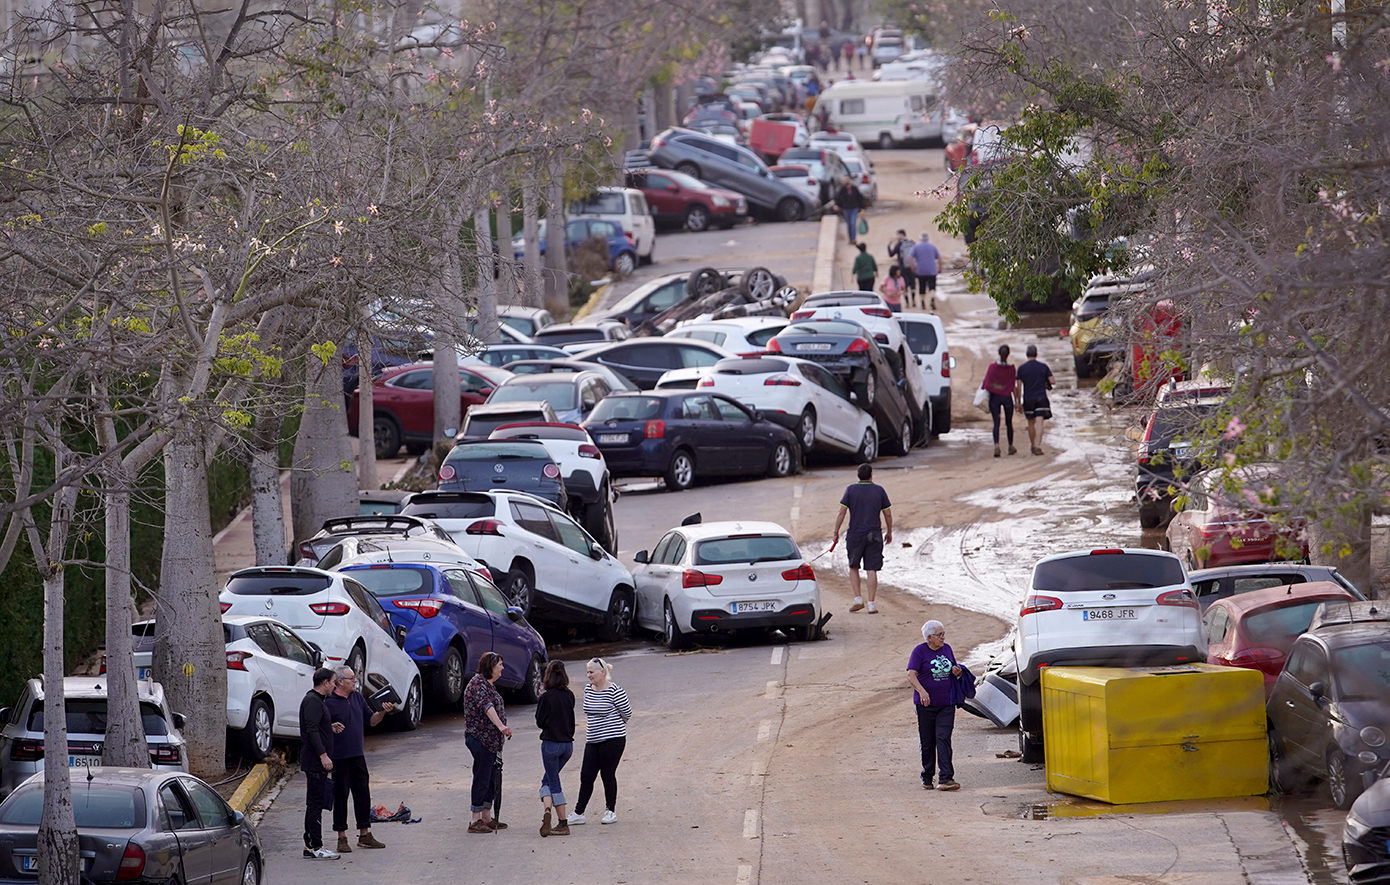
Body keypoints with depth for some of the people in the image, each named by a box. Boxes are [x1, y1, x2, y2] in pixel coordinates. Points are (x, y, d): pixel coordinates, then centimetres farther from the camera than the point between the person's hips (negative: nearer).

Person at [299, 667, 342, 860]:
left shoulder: (315, 700, 19)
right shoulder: (312, 701, -13)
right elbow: (311, 729, -22)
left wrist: (330, 727, 23)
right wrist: (323, 755, -24)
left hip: (315, 763, 11)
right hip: (315, 762, -11)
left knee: (314, 804, 13)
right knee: (316, 803, -9)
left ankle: (310, 846, 16)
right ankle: (315, 847, -10)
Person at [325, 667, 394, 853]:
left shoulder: (357, 697, 10)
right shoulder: (330, 702, -10)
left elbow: (371, 720, 18)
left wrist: (383, 712, 0)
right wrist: (332, 729, -30)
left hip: (358, 755, 6)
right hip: (339, 757, -6)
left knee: (363, 793, 9)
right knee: (340, 796, -1)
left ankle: (365, 835, 18)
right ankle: (342, 838, 7)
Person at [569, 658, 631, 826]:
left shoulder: (615, 691, -13)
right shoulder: (588, 689, 8)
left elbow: (627, 713, -3)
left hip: (612, 740, -7)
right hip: (592, 741, 7)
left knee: (608, 775, 1)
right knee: (586, 777, 5)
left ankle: (611, 811, 15)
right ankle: (578, 813, 9)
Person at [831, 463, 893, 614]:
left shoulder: (851, 490, -1)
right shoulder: (879, 491, 2)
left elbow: (841, 512, -6)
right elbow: (888, 514, 6)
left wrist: (836, 531, 1)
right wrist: (889, 532, 19)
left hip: (854, 535, 0)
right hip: (873, 536, 0)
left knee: (853, 567, 16)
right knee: (871, 570, 1)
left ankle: (858, 599, 7)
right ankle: (871, 604, -2)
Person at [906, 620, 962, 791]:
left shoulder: (947, 649, 10)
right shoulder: (919, 651, -5)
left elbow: (953, 670, 24)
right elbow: (911, 675, -14)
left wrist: (957, 672, -1)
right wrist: (922, 691, -31)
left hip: (946, 704, 2)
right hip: (926, 705, -2)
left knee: (943, 739, -9)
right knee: (927, 742, 5)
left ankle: (946, 779, -15)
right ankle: (927, 778, 19)